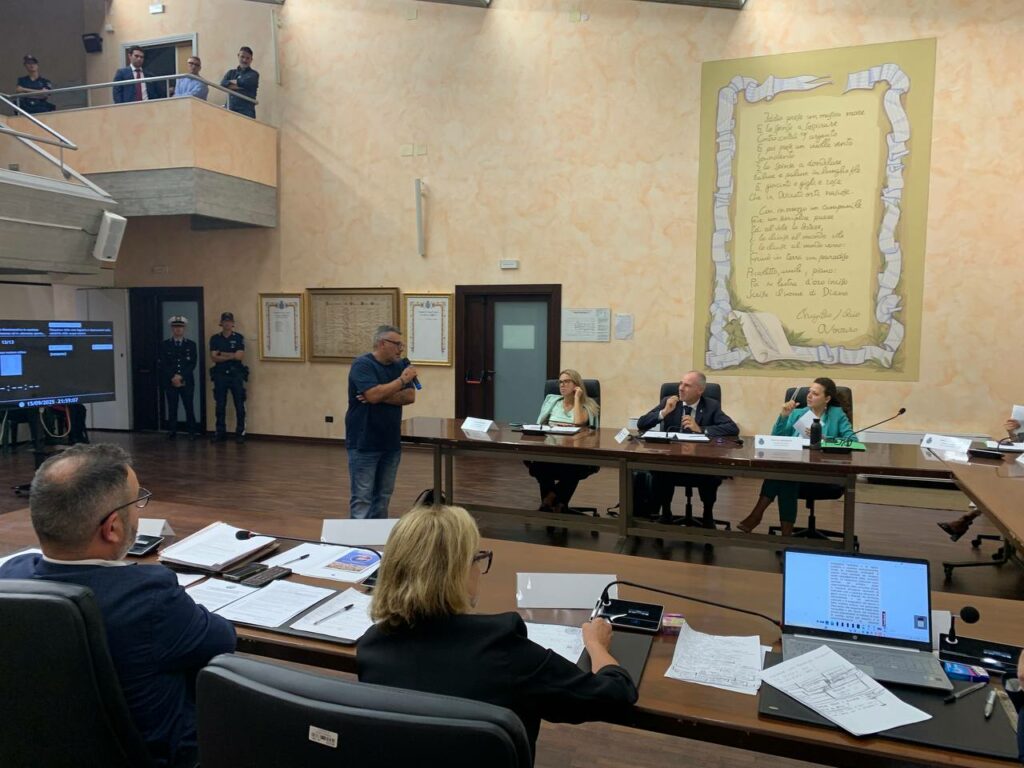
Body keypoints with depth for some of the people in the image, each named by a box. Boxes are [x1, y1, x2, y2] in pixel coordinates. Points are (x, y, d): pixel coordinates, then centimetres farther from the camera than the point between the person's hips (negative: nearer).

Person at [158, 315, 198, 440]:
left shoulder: (191, 344, 7)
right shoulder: (164, 344, 7)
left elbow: (192, 364, 0)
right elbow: (162, 364, 0)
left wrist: (181, 376, -12)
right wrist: (173, 377, -11)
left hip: (187, 382, 0)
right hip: (170, 382, 0)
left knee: (189, 408, 0)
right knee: (172, 408, 1)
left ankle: (192, 432, 7)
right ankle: (172, 432, 8)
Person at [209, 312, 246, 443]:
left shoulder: (239, 337, 2)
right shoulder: (215, 338, 7)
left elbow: (240, 355, -10)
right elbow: (213, 357, -5)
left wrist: (222, 354, -7)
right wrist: (231, 356, -13)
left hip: (236, 375, -2)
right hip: (220, 375, 2)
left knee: (239, 405, -1)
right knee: (220, 406, 6)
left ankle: (240, 433, 5)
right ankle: (220, 433, 13)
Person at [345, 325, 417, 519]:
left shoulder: (399, 365, 9)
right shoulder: (362, 365, -10)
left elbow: (410, 396, -2)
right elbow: (374, 394, -25)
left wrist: (381, 397, -15)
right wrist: (402, 380, -16)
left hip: (391, 443, 7)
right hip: (364, 444, -7)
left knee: (383, 496, 13)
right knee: (362, 498, -3)